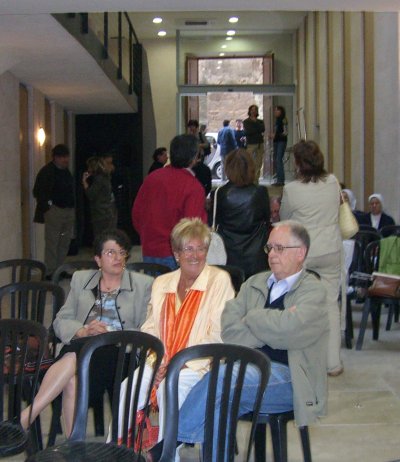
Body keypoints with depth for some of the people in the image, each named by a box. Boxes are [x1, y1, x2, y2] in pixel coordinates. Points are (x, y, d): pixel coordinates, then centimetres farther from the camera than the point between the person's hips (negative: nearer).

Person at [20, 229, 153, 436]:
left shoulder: (143, 285, 13)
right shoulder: (80, 279, 21)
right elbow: (60, 322, 14)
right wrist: (83, 331, -8)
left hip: (120, 355, -2)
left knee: (74, 354, -34)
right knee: (73, 379, -35)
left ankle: (24, 419, -34)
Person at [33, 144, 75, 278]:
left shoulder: (66, 171, 16)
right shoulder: (46, 171, -6)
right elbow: (38, 192, -8)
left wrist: (72, 208, 13)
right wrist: (48, 205, -10)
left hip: (69, 211, 7)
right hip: (54, 211, -7)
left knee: (65, 242, 9)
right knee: (52, 242, -6)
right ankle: (50, 272, -2)